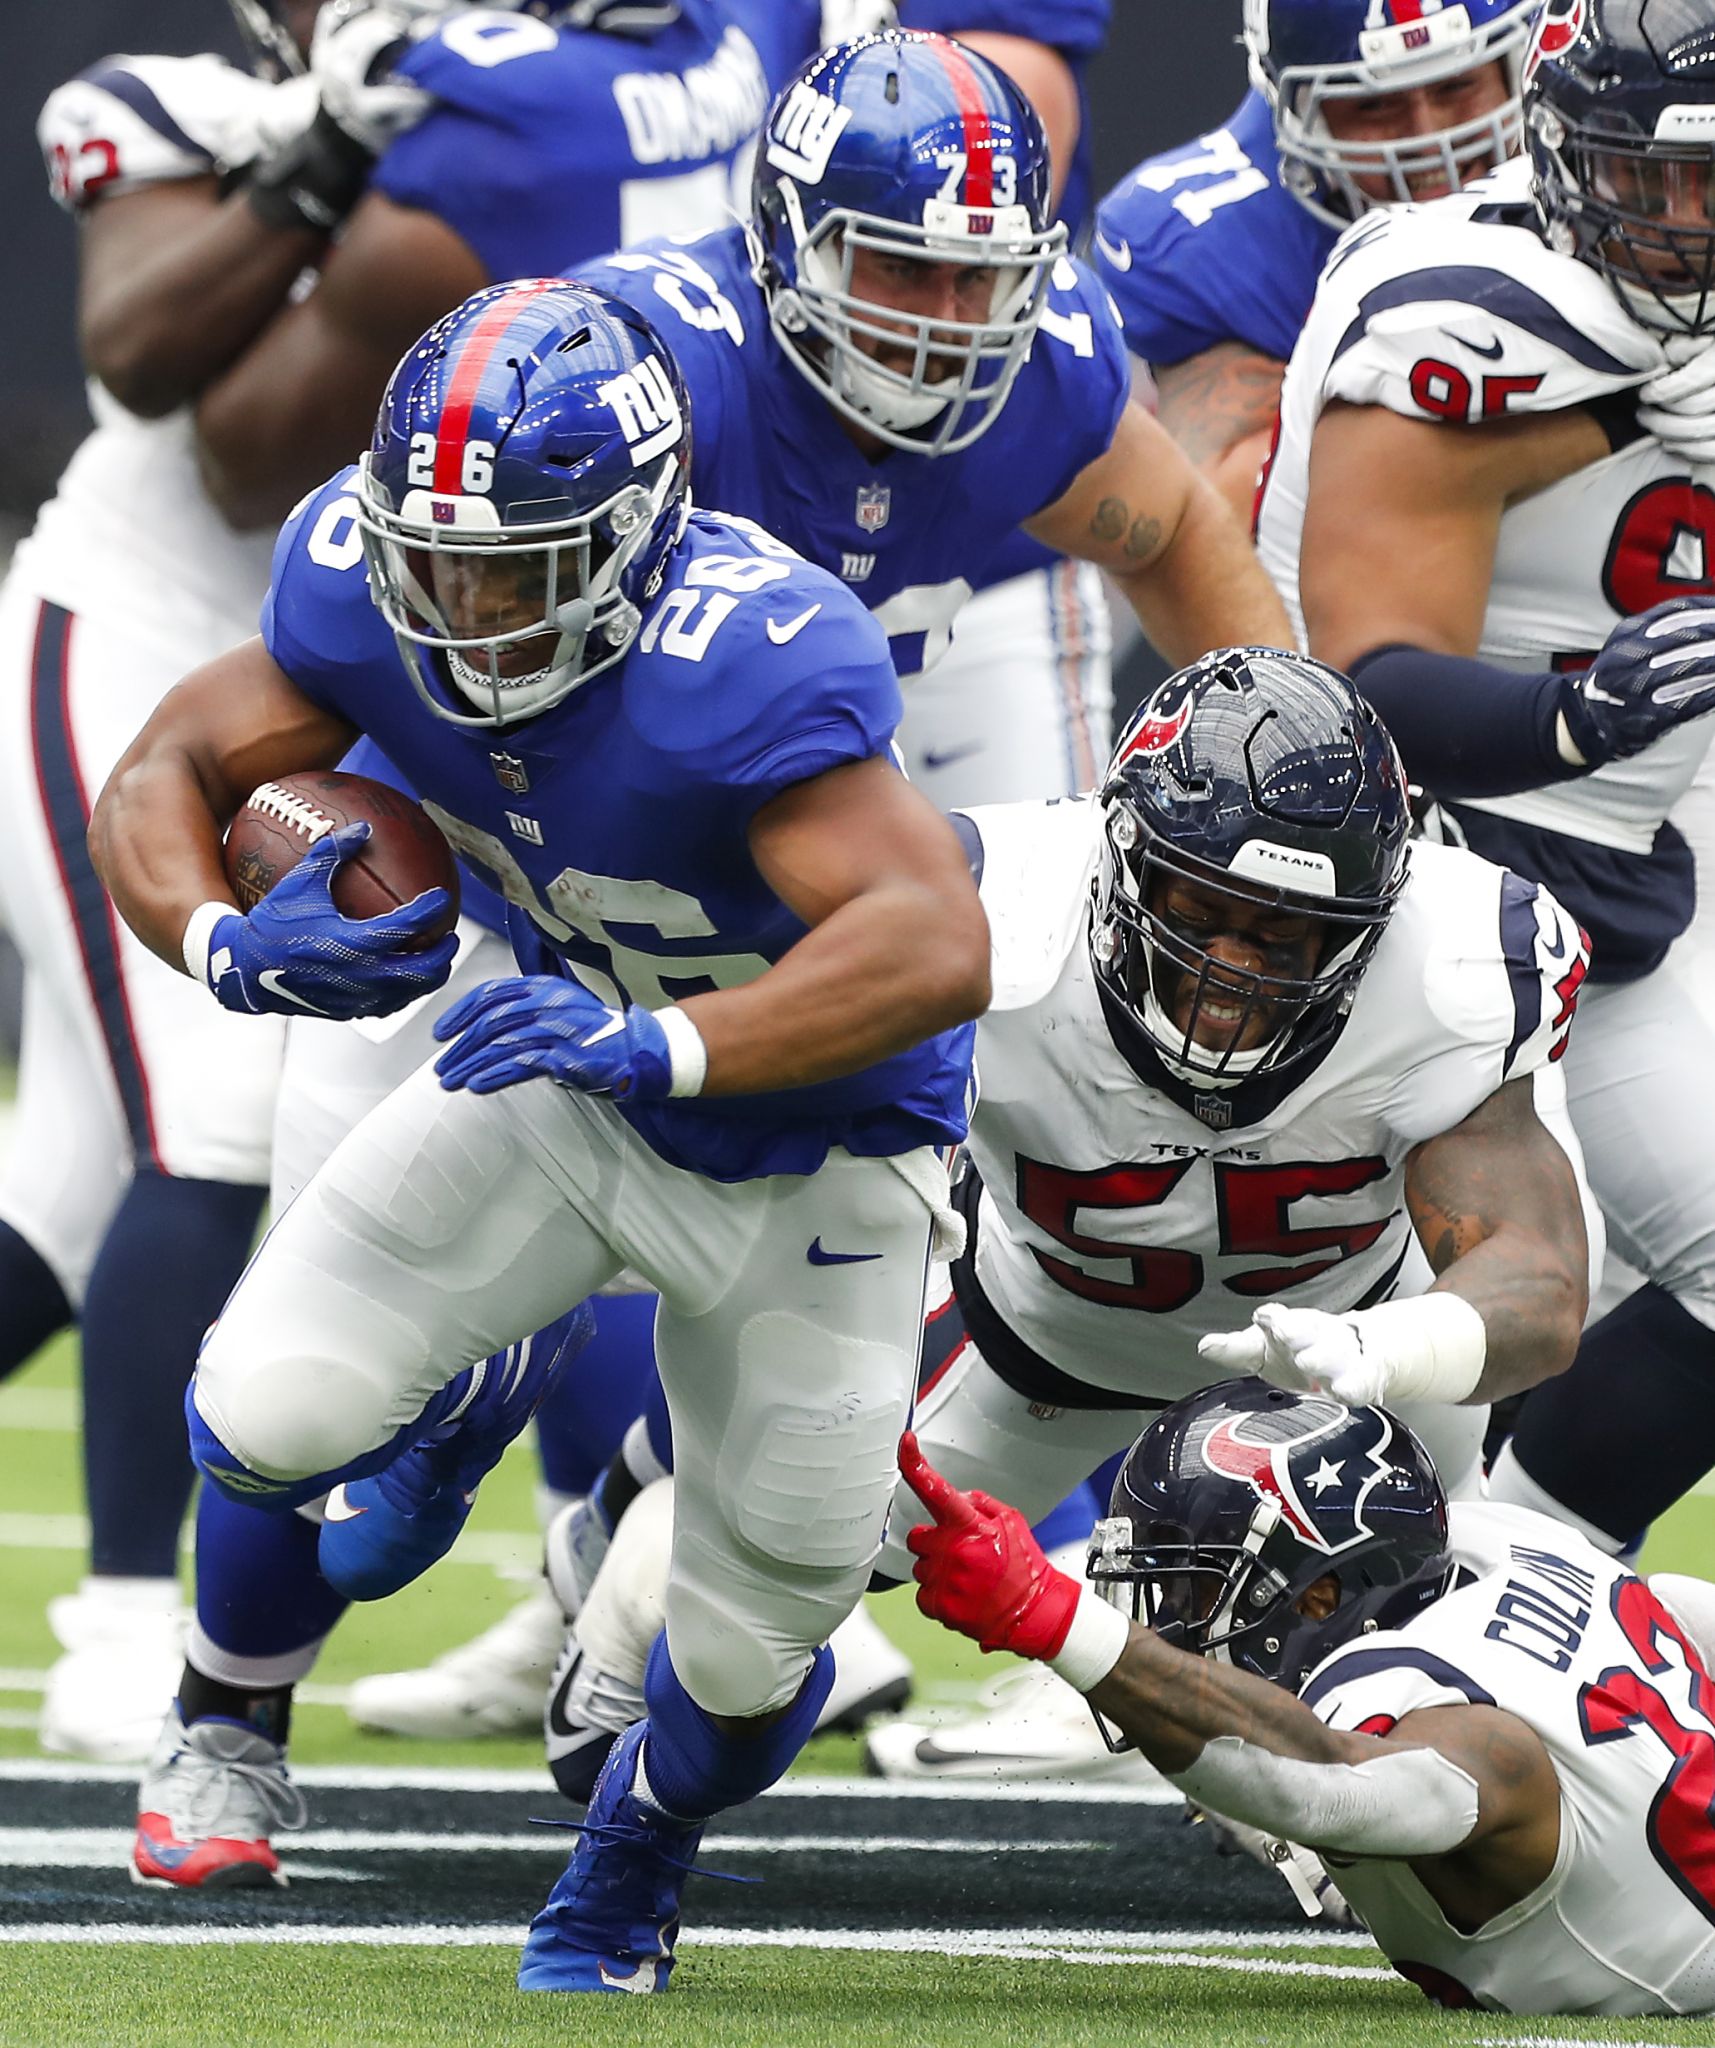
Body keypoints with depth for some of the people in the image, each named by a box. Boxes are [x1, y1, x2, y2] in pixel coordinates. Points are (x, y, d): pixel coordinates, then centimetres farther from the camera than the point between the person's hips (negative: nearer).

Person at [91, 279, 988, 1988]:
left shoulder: (740, 664, -41)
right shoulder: (368, 591, -22)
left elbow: (939, 948, -50)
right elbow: (159, 779, -11)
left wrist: (664, 1042, -62)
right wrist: (228, 946, -33)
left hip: (805, 1156, -4)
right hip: (577, 1079, 4)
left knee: (752, 1644, 6)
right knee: (263, 1423, -15)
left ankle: (619, 1889, 41)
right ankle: (432, 1409, 23)